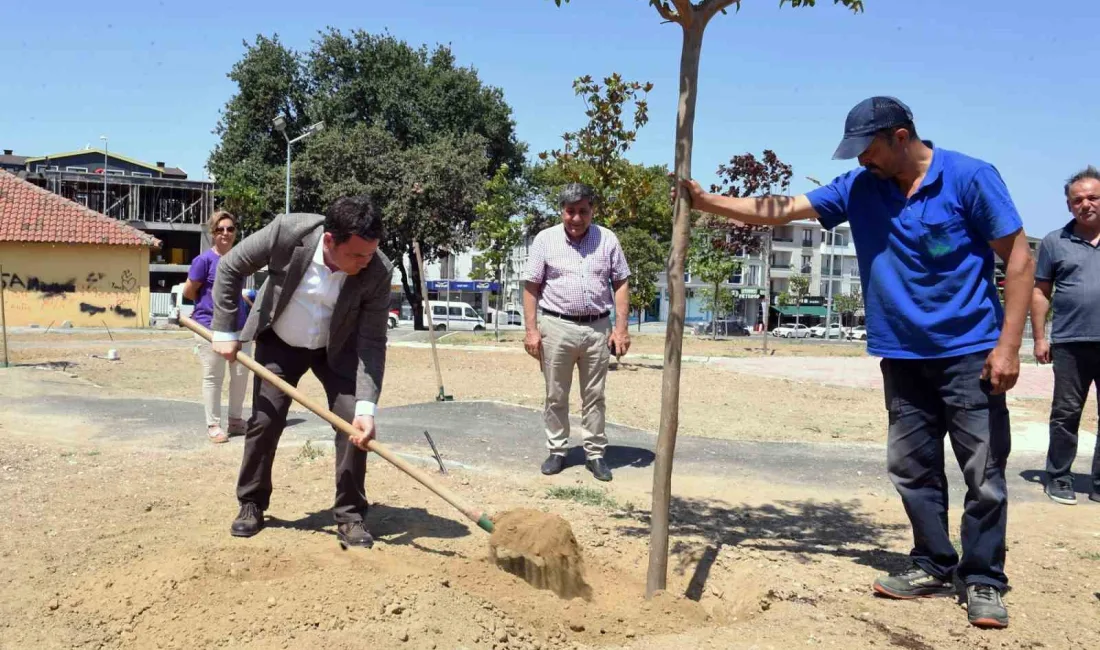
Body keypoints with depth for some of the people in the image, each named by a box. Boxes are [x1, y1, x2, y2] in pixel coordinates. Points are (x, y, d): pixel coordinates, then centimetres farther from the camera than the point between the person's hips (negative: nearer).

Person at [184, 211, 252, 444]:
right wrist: (210, 303, 5)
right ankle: (213, 425, 12)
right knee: (213, 377, 2)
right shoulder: (204, 260, -10)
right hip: (210, 326, -5)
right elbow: (188, 292, -5)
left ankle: (236, 420, 25)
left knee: (241, 374, 10)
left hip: (240, 326, 6)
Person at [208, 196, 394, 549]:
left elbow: (372, 343, -27)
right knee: (264, 421, 1)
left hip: (338, 348, 0)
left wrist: (367, 407, -36)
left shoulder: (378, 271, -31)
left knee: (355, 422, -11)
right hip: (279, 342, 0)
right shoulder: (288, 231, -32)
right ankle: (251, 504, 22)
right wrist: (225, 331, -14)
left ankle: (350, 515, 1)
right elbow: (230, 268, -15)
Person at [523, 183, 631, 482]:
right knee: (555, 396, 7)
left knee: (594, 396, 8)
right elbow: (531, 287, 1)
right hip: (557, 327, -1)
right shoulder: (545, 239, 0)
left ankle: (595, 453, 17)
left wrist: (621, 328, -2)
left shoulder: (607, 239, 4)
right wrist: (532, 329, -6)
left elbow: (621, 284, 6)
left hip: (598, 328, 1)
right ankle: (557, 451, 19)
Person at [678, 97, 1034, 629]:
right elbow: (781, 210, 0)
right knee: (913, 468, 10)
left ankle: (984, 581, 14)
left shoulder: (970, 178, -10)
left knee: (983, 473, 1)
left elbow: (1018, 258, -8)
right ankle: (933, 567, 24)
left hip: (970, 352, -4)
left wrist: (1008, 345, -14)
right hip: (902, 355, 5)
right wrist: (705, 202, -9)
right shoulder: (859, 188, 2)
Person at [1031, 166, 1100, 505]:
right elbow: (1040, 292, 6)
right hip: (1070, 344, -1)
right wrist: (1039, 337, 0)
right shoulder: (1054, 242, 5)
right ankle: (1059, 479, 16)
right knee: (1066, 413, 6)